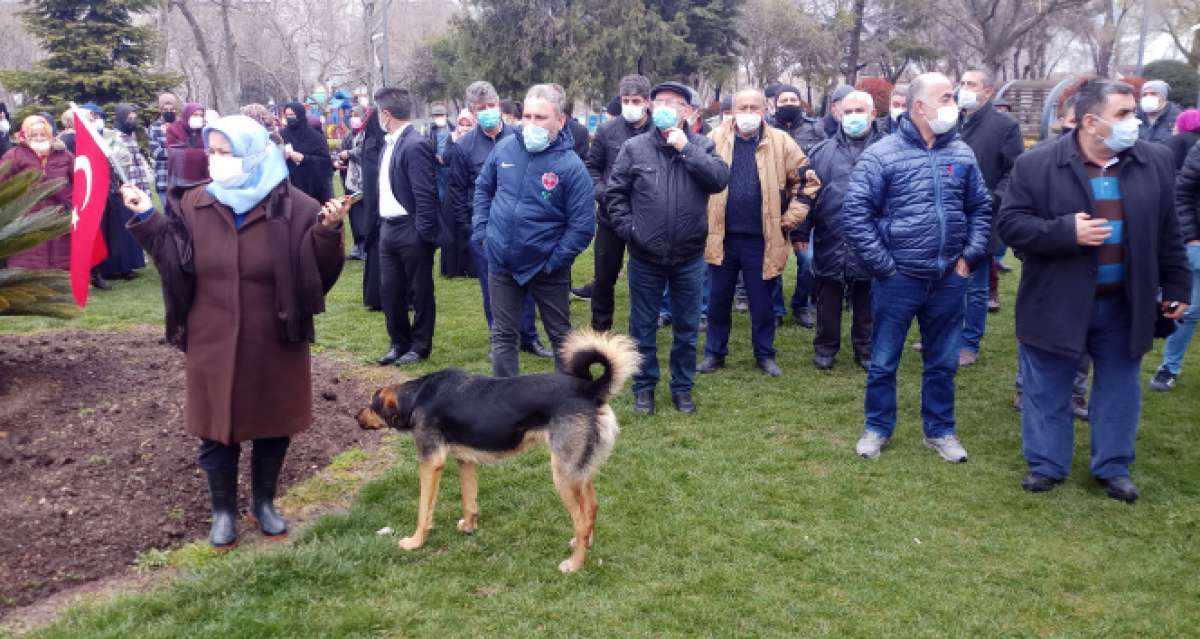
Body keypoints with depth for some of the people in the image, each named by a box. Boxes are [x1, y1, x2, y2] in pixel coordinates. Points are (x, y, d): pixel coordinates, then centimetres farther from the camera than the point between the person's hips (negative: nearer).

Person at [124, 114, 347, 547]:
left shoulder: (291, 206, -10)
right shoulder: (195, 204, 0)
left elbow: (317, 269, -12)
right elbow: (177, 264, 1)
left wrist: (327, 231, -29)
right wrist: (148, 219, -7)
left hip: (273, 342, -2)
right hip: (213, 342, 2)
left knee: (272, 426, 13)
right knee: (216, 430, 11)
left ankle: (264, 502, 35)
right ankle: (223, 510, 30)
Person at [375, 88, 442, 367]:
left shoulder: (416, 145, -17)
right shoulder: (389, 143, 9)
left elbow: (425, 194, -19)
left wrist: (425, 234, -19)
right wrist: (382, 224, 11)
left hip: (411, 231, -8)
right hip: (389, 227, 8)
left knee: (420, 291, 7)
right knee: (390, 290, 13)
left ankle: (420, 346, 20)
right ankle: (399, 343, 27)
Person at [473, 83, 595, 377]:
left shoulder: (571, 165, -15)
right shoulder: (505, 148, -3)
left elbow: (582, 225, -16)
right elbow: (483, 188, 13)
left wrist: (554, 260, -16)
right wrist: (481, 231, 4)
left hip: (547, 269, -3)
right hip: (501, 263, 4)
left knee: (561, 336, 13)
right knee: (503, 336, 12)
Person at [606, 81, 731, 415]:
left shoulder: (701, 146, 0)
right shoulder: (634, 147, -2)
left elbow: (720, 179, -16)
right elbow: (614, 192, 2)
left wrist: (686, 148, -18)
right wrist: (628, 228, -7)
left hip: (689, 257, 1)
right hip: (645, 256, 0)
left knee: (686, 328, 12)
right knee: (643, 327, 11)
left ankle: (682, 387, 27)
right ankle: (644, 386, 26)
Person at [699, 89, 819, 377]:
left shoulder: (780, 142, -1)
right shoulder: (716, 139, 1)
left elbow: (807, 181, 3)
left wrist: (790, 219, -2)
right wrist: (703, 217, 2)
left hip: (761, 239, -1)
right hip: (721, 236, 1)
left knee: (762, 301, 9)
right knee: (718, 299, 11)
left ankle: (765, 355, 24)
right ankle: (715, 353, 24)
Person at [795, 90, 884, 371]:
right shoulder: (822, 152, 6)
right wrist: (800, 231, 2)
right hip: (830, 244, 1)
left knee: (867, 305, 12)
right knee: (827, 302, 12)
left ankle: (865, 349, 27)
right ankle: (825, 348, 27)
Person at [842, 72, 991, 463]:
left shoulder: (961, 154, 5)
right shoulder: (881, 155, -10)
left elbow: (981, 208, 14)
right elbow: (855, 215, -12)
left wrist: (970, 256, 4)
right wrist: (883, 266, -12)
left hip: (949, 280, 4)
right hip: (898, 280, -4)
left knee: (943, 363, 16)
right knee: (883, 362, 10)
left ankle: (940, 431, 32)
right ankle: (877, 428, 28)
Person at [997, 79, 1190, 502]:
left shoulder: (1157, 162, 2)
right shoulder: (1035, 165, -10)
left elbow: (1168, 234, 8)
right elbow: (1010, 225, -11)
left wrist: (1177, 288, 8)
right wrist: (1066, 232, -23)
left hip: (1125, 305, 3)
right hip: (1057, 304, -3)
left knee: (1119, 391, 13)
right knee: (1047, 391, 8)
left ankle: (1114, 468, 29)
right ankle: (1046, 464, 25)